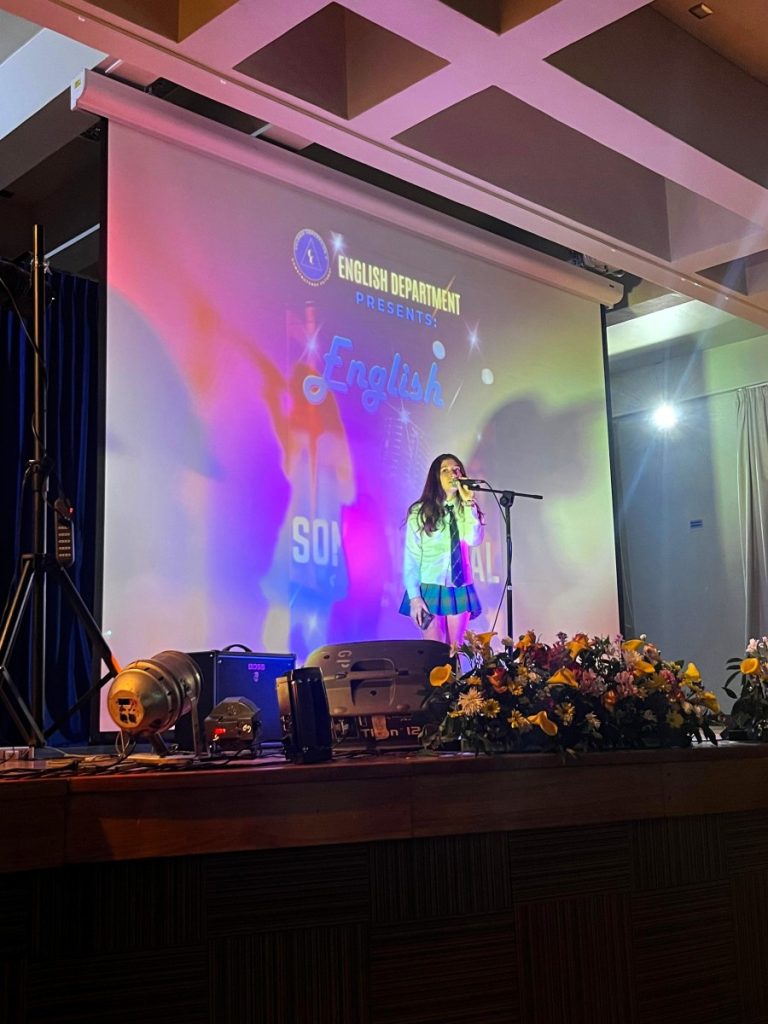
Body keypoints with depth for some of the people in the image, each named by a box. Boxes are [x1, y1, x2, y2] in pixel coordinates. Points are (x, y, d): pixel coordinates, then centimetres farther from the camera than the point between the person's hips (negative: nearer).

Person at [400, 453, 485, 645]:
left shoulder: (466, 510, 7)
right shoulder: (420, 512, -3)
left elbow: (474, 540, -12)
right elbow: (411, 556, -4)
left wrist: (468, 503, -13)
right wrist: (414, 596, -11)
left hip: (460, 590, 4)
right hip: (430, 589, -3)